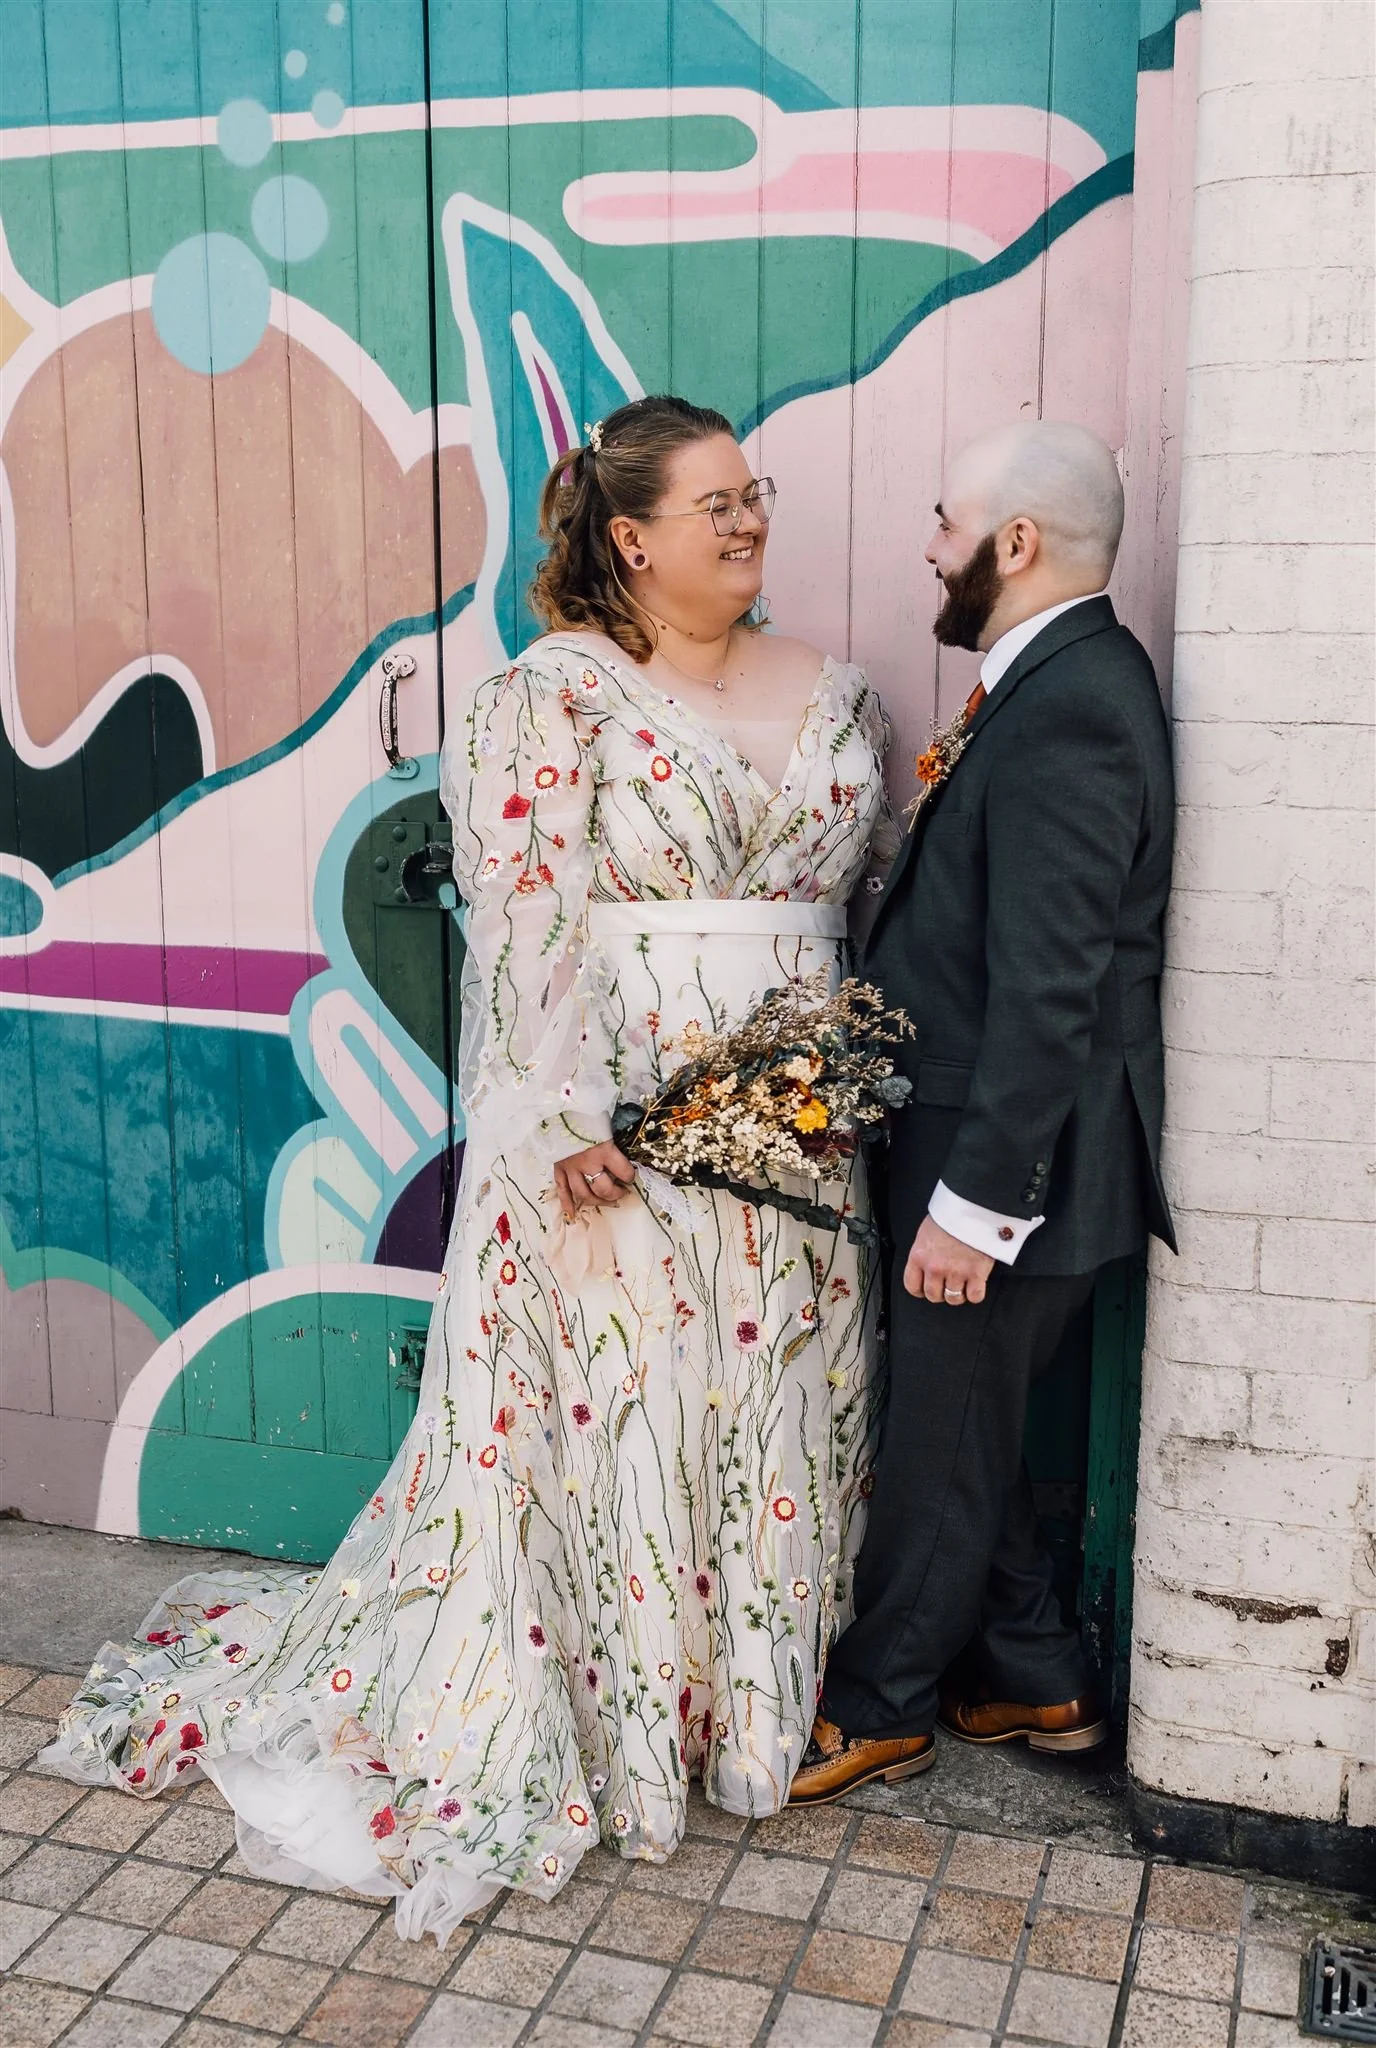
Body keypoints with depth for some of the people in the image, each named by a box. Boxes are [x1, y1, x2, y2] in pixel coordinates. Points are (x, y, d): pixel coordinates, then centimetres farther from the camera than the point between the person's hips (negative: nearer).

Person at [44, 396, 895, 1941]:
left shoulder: (831, 693, 12)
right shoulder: (553, 693, -7)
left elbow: (878, 901, 14)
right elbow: (523, 917, -13)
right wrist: (568, 1119, -20)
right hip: (617, 1129, -5)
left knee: (777, 1412, 13)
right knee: (605, 1411, 3)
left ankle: (760, 1697, 32)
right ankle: (602, 1725, 23)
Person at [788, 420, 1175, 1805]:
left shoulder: (1067, 707, -22)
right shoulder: (1063, 683, 9)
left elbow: (1051, 989, -26)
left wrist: (977, 1198, -23)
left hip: (1011, 1157, -9)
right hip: (977, 1137, 9)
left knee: (942, 1444, 9)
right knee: (959, 1429, 20)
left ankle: (878, 1707, 29)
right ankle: (1032, 1682, 37)